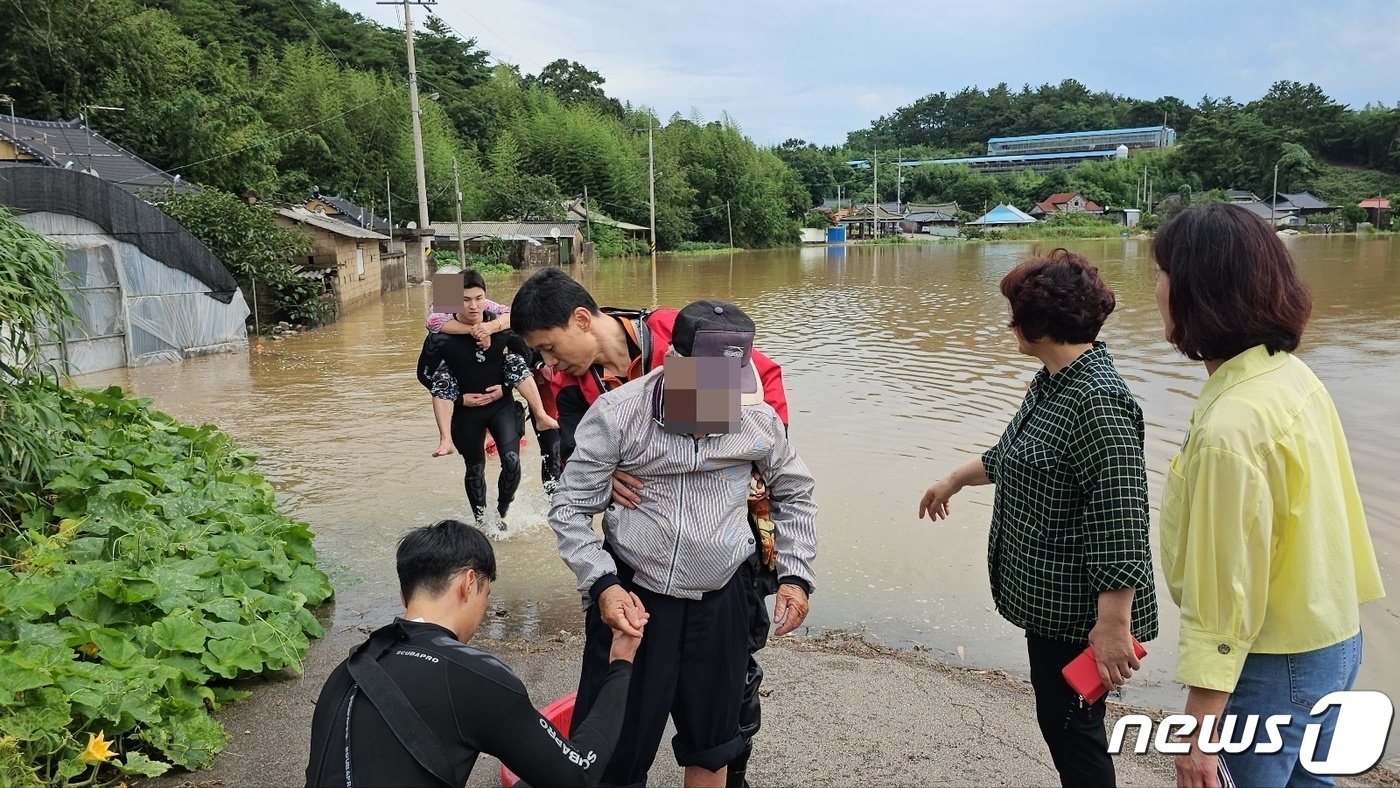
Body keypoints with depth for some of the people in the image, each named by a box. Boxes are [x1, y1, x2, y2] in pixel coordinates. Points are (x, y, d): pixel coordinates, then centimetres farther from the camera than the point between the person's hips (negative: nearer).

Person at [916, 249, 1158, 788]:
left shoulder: (1096, 402, -25)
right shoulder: (1052, 381, 6)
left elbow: (1121, 525, -28)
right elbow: (1015, 455, 22)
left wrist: (1113, 625, -27)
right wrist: (954, 479, 32)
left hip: (1079, 611, -9)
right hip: (1050, 601, 10)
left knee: (1068, 722, 5)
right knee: (1057, 713, 21)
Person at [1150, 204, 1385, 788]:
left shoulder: (1230, 427, -29)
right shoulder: (1291, 373, -2)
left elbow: (1224, 588, -26)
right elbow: (1322, 514, 8)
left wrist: (1199, 724, -19)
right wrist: (1336, 608, 20)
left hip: (1275, 667, -8)